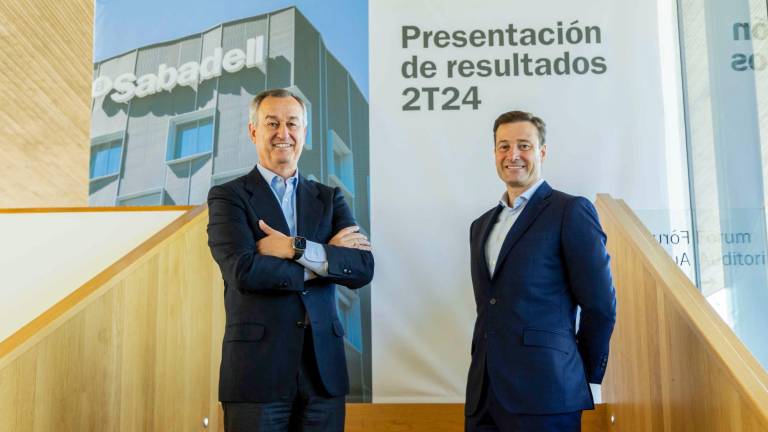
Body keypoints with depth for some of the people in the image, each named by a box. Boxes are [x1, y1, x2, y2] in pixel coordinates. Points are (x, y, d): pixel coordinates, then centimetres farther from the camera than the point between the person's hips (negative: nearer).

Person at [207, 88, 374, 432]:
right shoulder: (228, 196, 0)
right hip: (257, 370, -3)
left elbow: (363, 269, -3)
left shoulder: (329, 198, 10)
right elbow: (244, 271, -16)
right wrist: (325, 258, -8)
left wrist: (296, 248, -15)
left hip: (324, 369, 3)